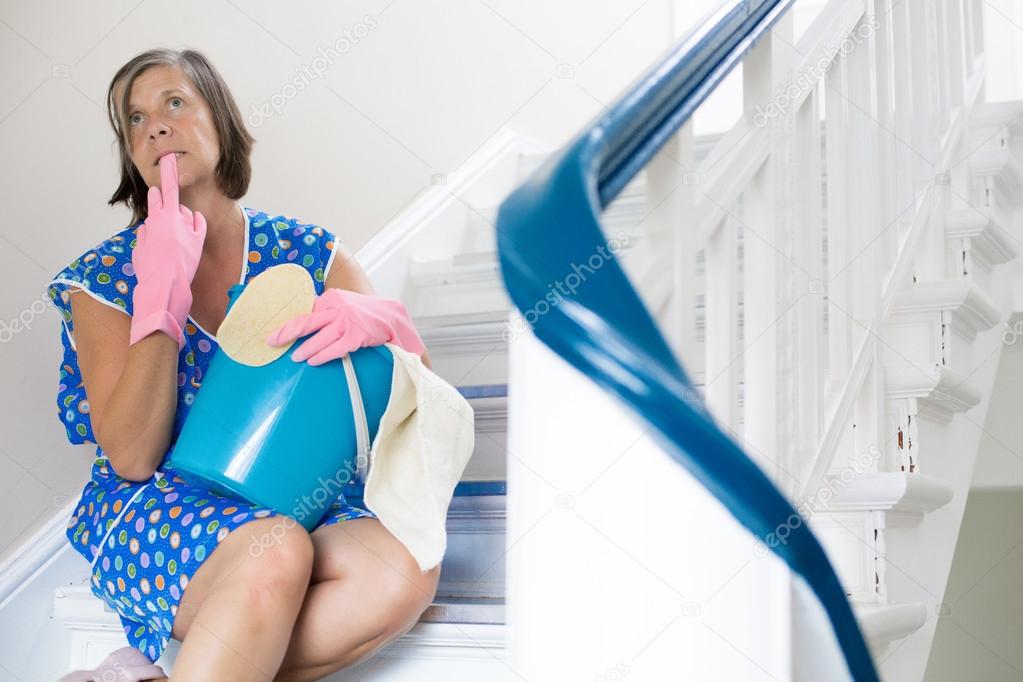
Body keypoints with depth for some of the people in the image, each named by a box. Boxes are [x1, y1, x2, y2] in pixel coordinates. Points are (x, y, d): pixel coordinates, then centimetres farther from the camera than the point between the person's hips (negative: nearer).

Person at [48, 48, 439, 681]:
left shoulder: (306, 253, 3)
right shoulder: (106, 277, -1)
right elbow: (132, 457, -11)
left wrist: (377, 318, -27)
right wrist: (162, 292, -18)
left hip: (290, 504, 3)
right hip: (152, 508, -3)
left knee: (405, 569, -30)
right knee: (277, 552, -37)